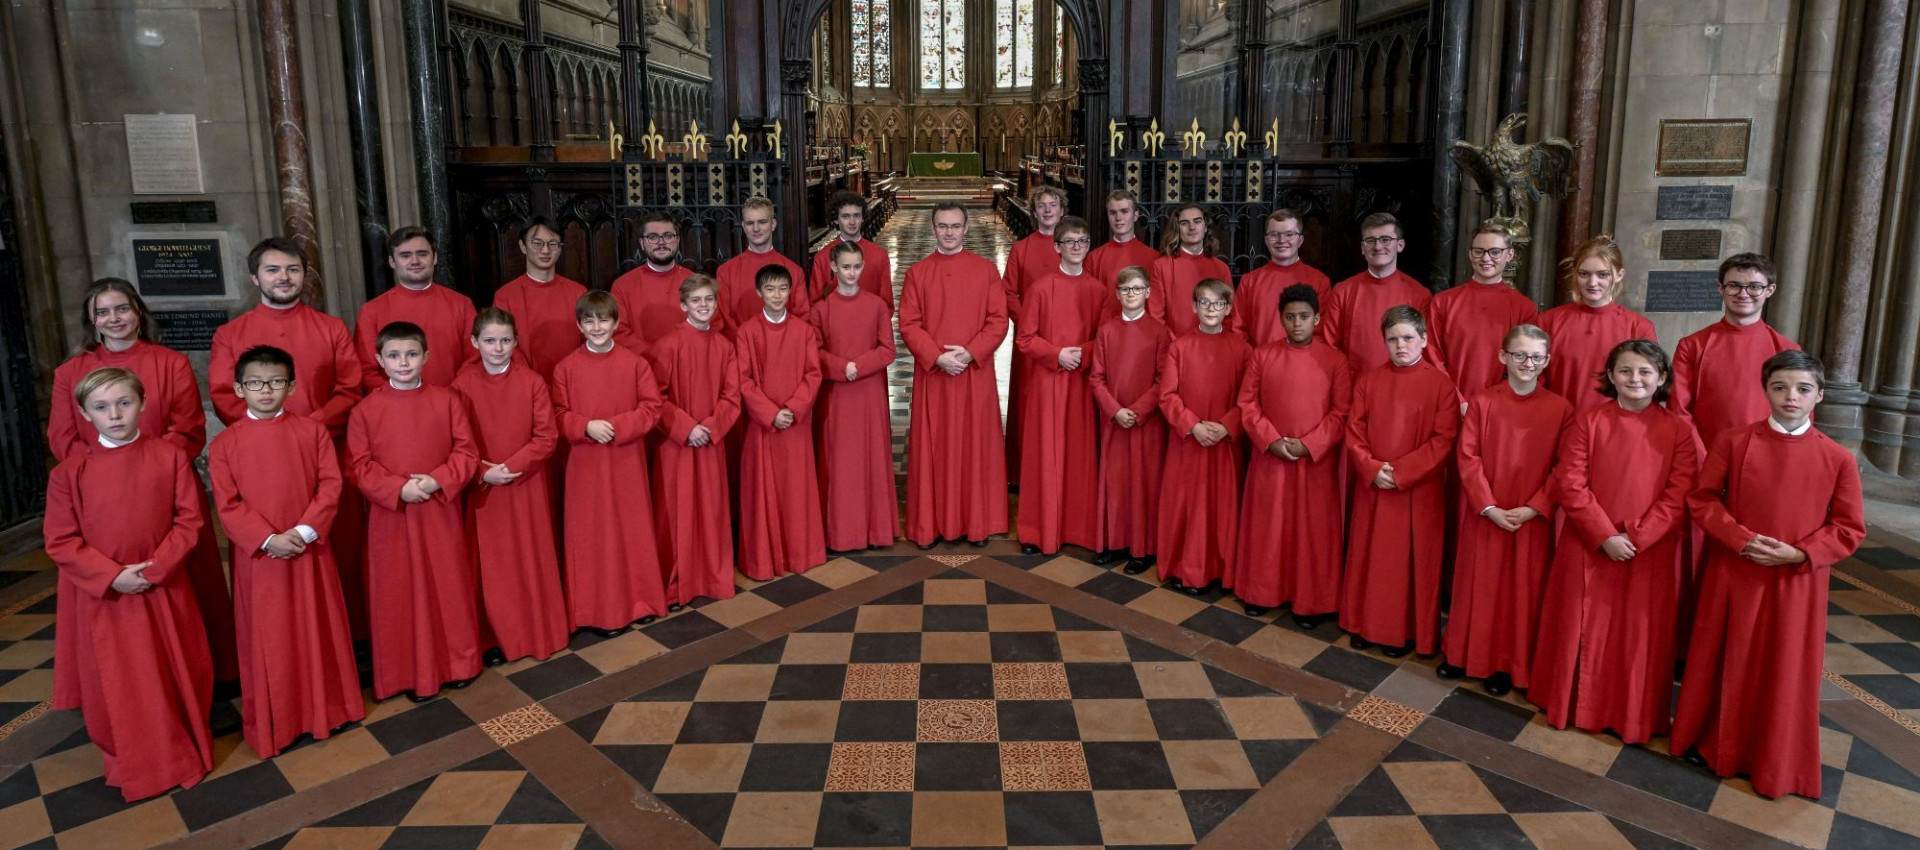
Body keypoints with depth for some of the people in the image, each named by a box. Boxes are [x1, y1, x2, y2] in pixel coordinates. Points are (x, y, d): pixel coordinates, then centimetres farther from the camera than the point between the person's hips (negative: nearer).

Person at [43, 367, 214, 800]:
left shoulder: (170, 457, -5)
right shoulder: (69, 472, -6)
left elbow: (189, 519, -4)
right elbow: (60, 542, -5)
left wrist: (157, 567, -16)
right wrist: (112, 575, -15)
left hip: (165, 590, 0)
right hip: (105, 596, 0)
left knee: (179, 676, 13)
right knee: (118, 687, 10)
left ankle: (185, 751, 33)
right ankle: (132, 766, 29)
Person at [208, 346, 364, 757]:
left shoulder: (312, 431, 0)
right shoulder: (225, 444, -2)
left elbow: (330, 485, -4)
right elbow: (228, 505, -5)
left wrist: (305, 530, -15)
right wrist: (268, 539, -16)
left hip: (309, 550, 1)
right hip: (257, 556, 0)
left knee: (317, 630, 11)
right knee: (265, 640, 8)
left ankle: (326, 707, 27)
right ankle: (272, 722, 22)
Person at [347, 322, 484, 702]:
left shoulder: (446, 401, -1)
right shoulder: (366, 409, -3)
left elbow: (467, 452, -2)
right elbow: (360, 465, -4)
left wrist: (438, 481, -17)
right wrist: (398, 488, -18)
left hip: (442, 511, 1)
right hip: (391, 516, 0)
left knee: (450, 588, 10)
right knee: (400, 594, 7)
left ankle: (458, 662, 26)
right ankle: (412, 673, 20)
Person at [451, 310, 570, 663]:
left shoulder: (532, 382, -5)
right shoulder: (462, 385, -4)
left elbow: (547, 437, -7)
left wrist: (511, 466, -15)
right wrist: (482, 472, -16)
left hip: (527, 486, 0)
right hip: (482, 489, 0)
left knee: (532, 561, 8)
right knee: (490, 566, 7)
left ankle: (538, 632, 22)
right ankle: (496, 638, 19)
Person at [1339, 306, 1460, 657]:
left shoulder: (1440, 384, -7)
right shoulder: (1368, 381, 3)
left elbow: (1444, 440, -11)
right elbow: (1354, 432, 2)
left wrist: (1400, 472, -17)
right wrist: (1372, 469, -13)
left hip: (1419, 491, -3)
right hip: (1372, 488, 3)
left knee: (1413, 561, 6)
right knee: (1370, 558, 12)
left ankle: (1407, 631, 20)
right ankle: (1366, 624, 26)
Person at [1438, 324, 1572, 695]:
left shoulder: (1559, 409, -2)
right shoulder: (1481, 402, -3)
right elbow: (1467, 457, -6)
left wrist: (1532, 509, -14)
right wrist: (1488, 506, -13)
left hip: (1532, 520, 0)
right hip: (1484, 516, 0)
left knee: (1523, 592, 8)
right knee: (1478, 588, 11)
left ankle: (1508, 664, 23)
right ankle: (1466, 655, 27)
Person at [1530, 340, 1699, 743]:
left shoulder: (1679, 431, -1)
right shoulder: (1587, 422, -3)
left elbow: (1679, 495, -6)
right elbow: (1570, 485, -7)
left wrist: (1636, 538, -15)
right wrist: (1606, 536, -14)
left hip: (1651, 553, 0)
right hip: (1588, 547, 0)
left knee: (1639, 637, 8)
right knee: (1582, 630, 9)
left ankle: (1635, 717, 23)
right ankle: (1575, 705, 25)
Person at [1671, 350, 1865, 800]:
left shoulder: (1838, 458, -5)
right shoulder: (1732, 442, -5)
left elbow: (1850, 529, -1)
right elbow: (1702, 500, -2)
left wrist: (1799, 553, -16)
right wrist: (1741, 539, -15)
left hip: (1797, 584, 0)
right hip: (1733, 575, 0)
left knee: (1786, 675, 8)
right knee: (1724, 665, 13)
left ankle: (1777, 765, 25)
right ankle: (1713, 743, 31)